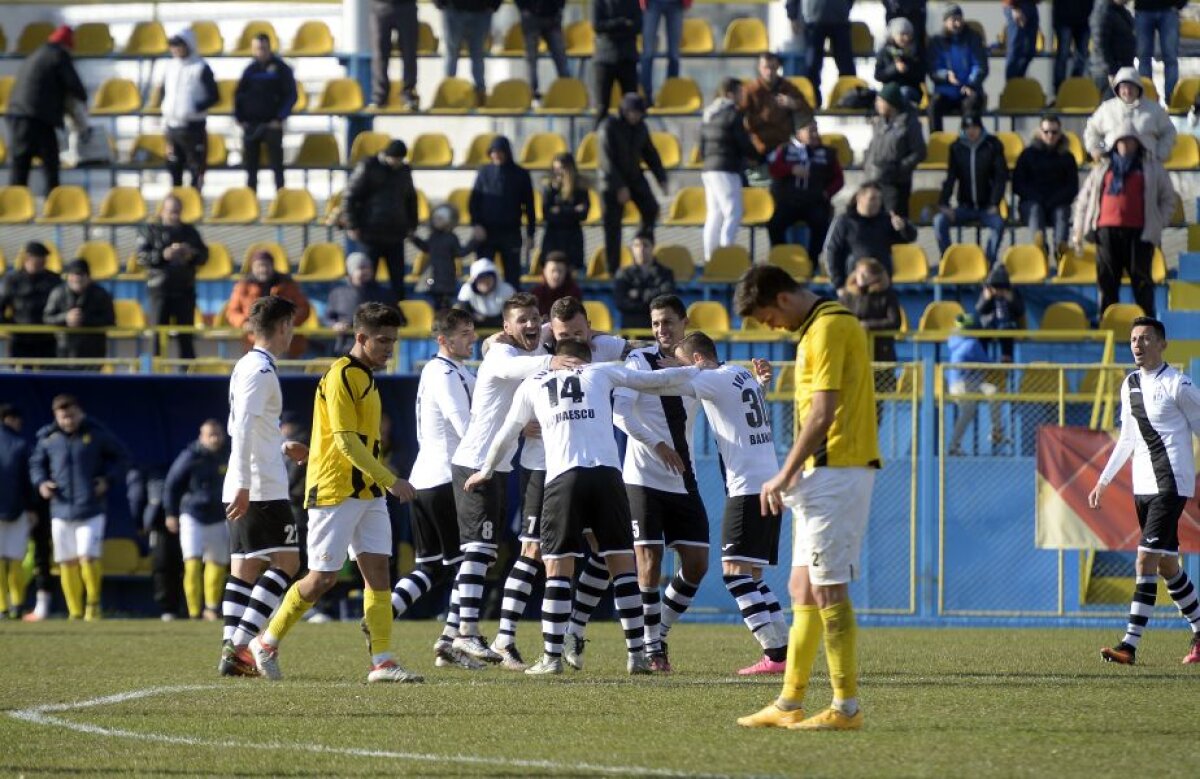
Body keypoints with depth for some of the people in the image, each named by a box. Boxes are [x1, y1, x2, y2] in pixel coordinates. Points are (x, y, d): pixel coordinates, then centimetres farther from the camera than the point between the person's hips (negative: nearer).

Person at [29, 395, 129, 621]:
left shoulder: (97, 434, 0)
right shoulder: (48, 438, 6)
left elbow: (122, 458, 10)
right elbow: (36, 464, 21)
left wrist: (109, 480, -4)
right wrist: (41, 482, 2)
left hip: (91, 511, -3)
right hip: (61, 511, 3)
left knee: (88, 558, -15)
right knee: (67, 563, 4)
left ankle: (93, 602, 7)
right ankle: (75, 612, 13)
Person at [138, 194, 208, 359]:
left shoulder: (189, 231, 14)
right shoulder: (151, 230, 3)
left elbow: (204, 255, 14)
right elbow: (141, 257, -6)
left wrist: (192, 254, -8)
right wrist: (163, 255, -21)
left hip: (185, 289, 3)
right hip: (160, 289, -3)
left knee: (186, 336, 6)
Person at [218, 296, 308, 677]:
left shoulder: (247, 367, 18)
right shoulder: (260, 370, -12)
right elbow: (242, 428, -21)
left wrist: (282, 448, 26)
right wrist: (243, 484, -25)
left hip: (243, 489, 10)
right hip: (263, 488, -10)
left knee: (244, 567, 6)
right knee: (286, 562, -8)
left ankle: (232, 649, 0)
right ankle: (241, 644, -16)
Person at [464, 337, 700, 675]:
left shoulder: (532, 385, 19)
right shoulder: (600, 373, 18)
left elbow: (505, 435, 29)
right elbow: (655, 381, 24)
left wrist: (485, 472, 46)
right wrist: (696, 371, 40)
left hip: (563, 477, 0)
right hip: (606, 474, 0)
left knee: (558, 568, 3)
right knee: (622, 563, 7)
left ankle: (552, 657, 0)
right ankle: (637, 655, 6)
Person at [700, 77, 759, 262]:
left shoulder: (709, 115, 15)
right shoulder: (733, 114, -10)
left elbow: (702, 146, 19)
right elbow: (744, 143, -9)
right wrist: (756, 158, 8)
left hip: (709, 169, 9)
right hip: (726, 170, -9)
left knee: (714, 214, 11)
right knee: (733, 214, -10)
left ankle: (709, 257, 9)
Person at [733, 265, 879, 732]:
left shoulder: (827, 329, -13)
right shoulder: (823, 325, 18)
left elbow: (823, 413, -19)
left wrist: (785, 476, -15)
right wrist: (795, 475, 17)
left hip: (836, 470, -10)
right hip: (825, 472, 10)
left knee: (827, 589, -9)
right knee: (802, 588, 12)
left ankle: (846, 707, -7)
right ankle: (790, 703, 16)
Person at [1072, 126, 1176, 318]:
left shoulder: (1152, 168, 13)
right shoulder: (1102, 169, 17)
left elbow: (1168, 198, 16)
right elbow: (1083, 200, 18)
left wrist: (1158, 224, 4)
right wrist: (1078, 230, 9)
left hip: (1139, 232, -2)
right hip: (1107, 230, 2)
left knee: (1141, 280, -5)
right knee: (1107, 281, 0)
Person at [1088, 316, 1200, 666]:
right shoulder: (1130, 384, 13)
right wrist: (1103, 481, 20)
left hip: (1172, 484, -8)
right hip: (1143, 486, 8)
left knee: (1146, 557, -15)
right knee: (1166, 564, 12)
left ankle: (1130, 644, -17)